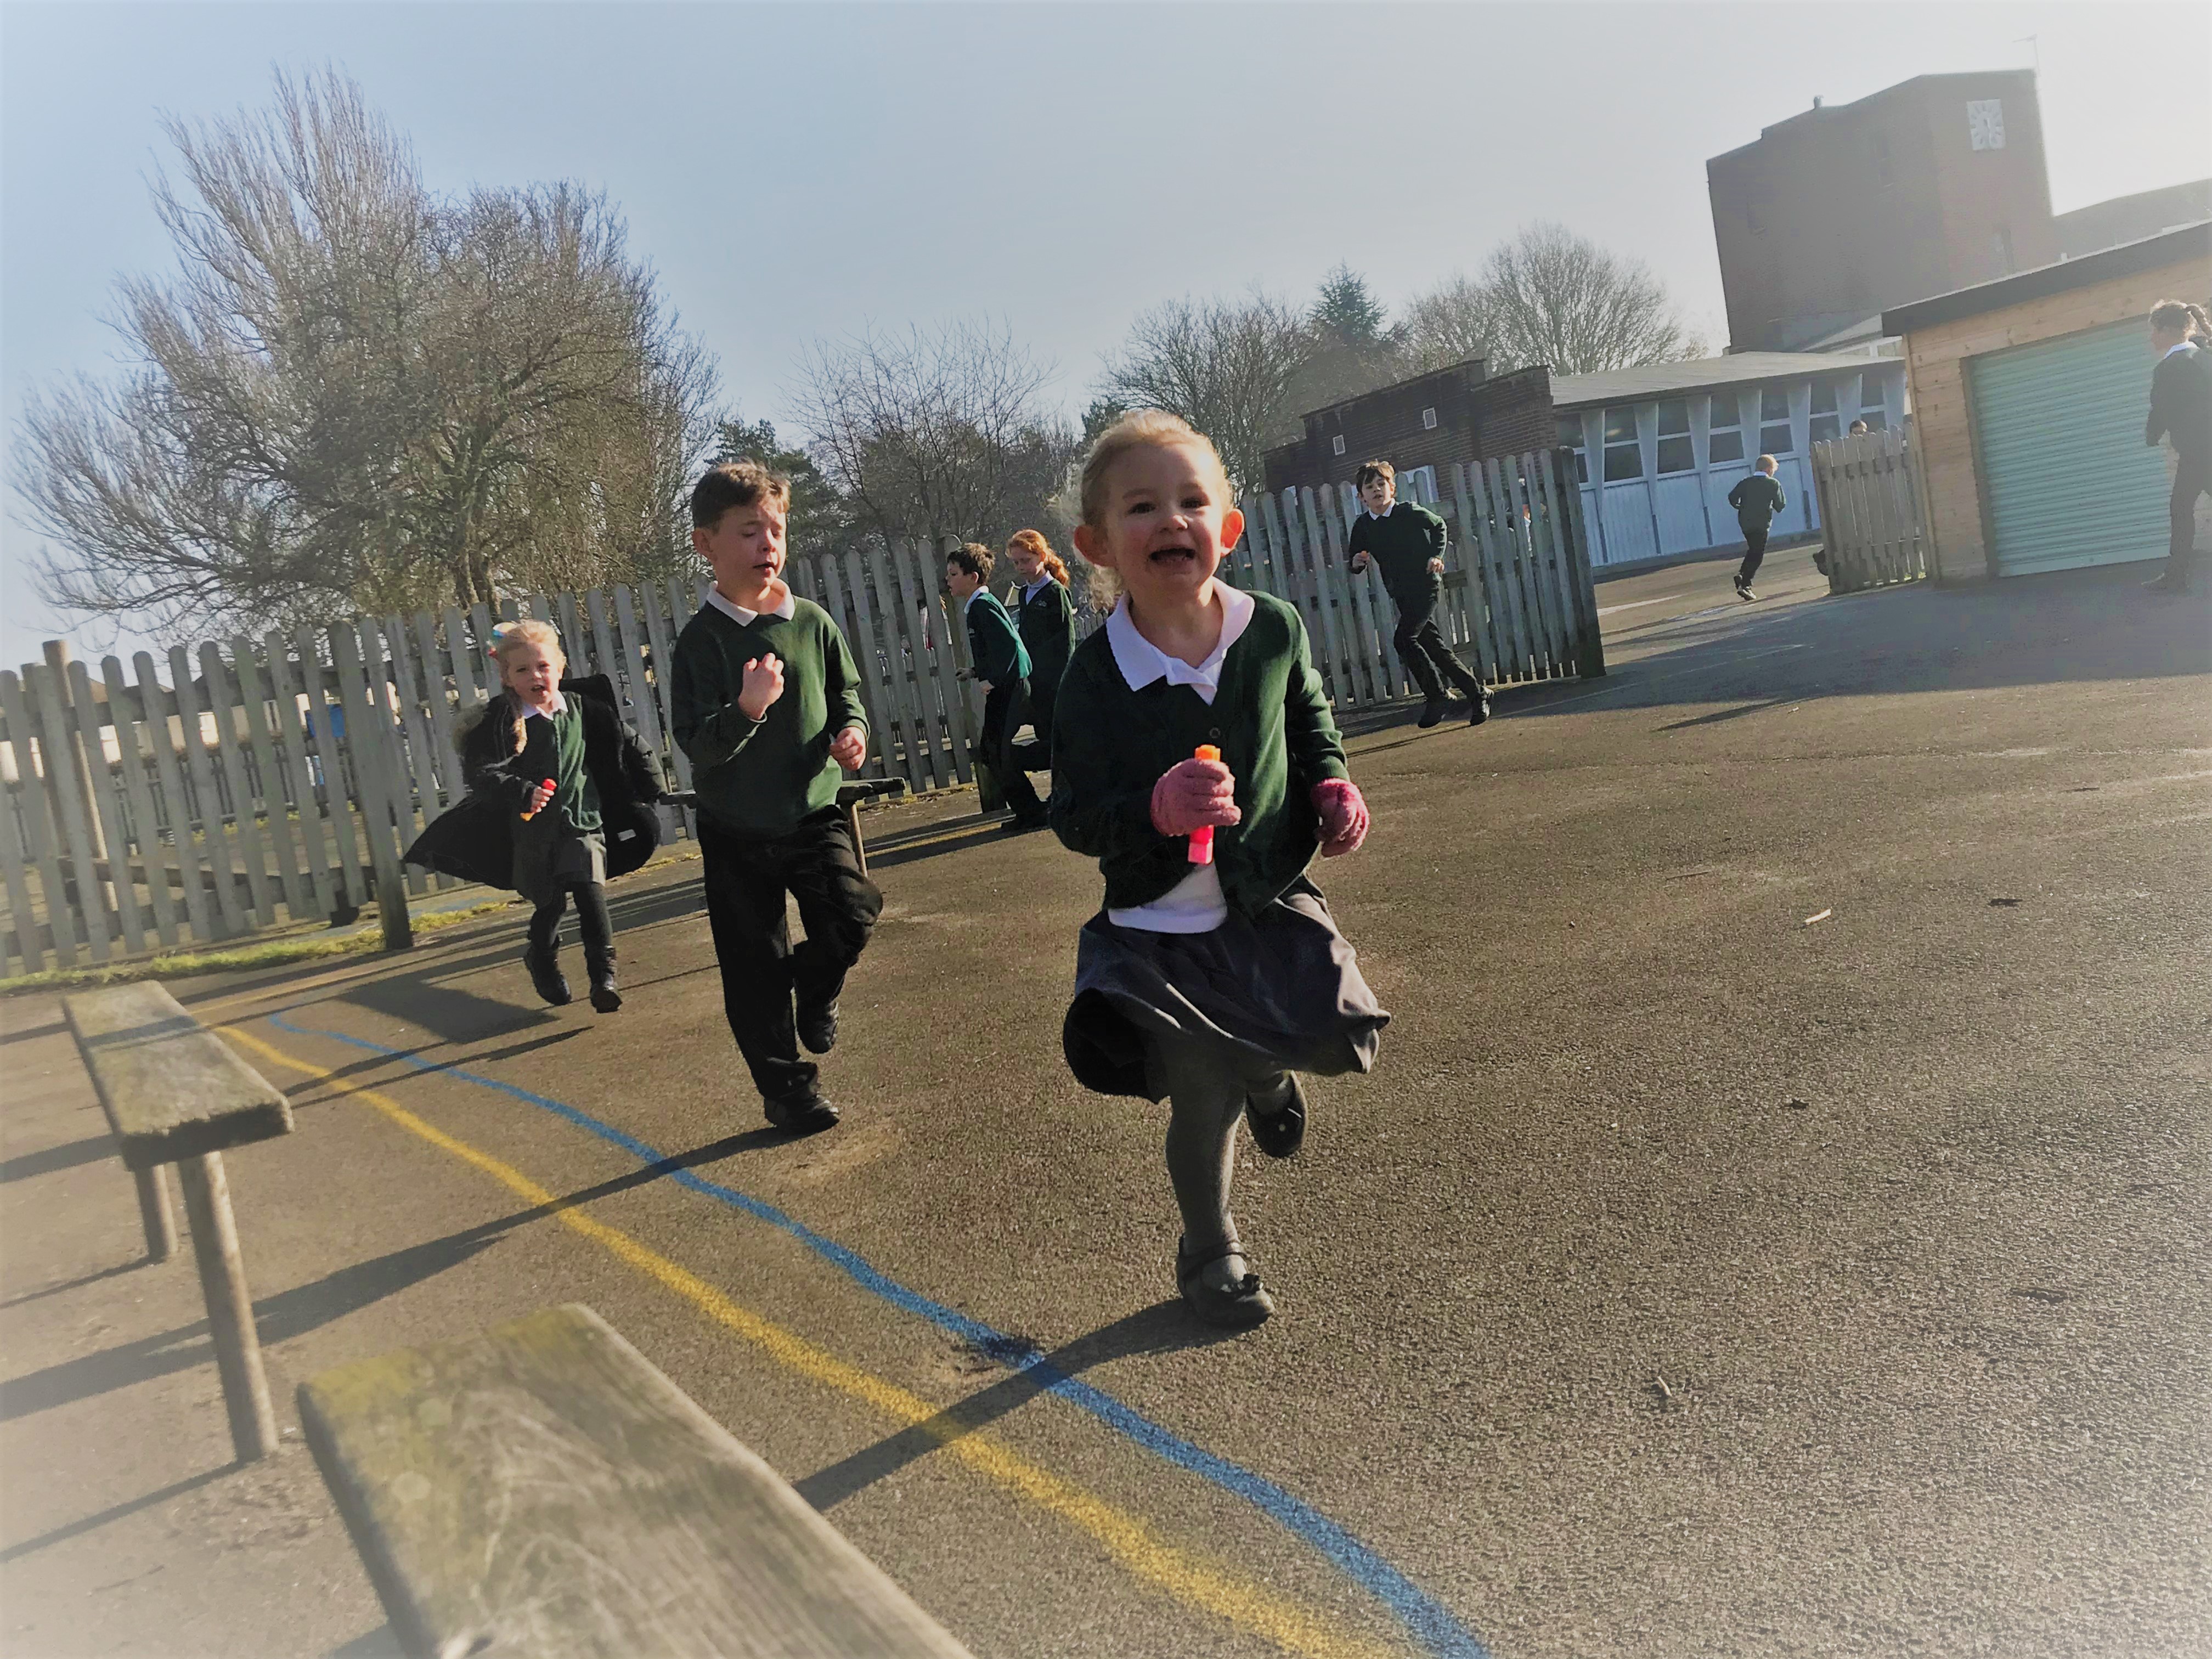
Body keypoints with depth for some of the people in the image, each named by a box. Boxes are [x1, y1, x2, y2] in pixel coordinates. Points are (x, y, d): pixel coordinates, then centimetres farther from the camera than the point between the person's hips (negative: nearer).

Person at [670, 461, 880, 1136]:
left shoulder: (812, 622, -2)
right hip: (737, 829, -2)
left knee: (852, 912, -17)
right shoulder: (702, 639, -12)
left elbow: (846, 691, 14)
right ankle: (787, 1089, 22)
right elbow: (697, 745, -17)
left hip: (814, 810, 2)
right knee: (755, 969, 5)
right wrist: (747, 708, -35)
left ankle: (814, 990, 16)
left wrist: (851, 731, -7)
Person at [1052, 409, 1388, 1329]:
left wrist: (1332, 786, -5)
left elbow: (1311, 720, 13)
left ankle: (1266, 1073, 42)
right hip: (1160, 926, -3)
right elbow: (1073, 814, -14)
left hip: (1271, 898, 3)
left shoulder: (1274, 627, -8)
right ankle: (1210, 1255, 33)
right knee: (1205, 1105, 5)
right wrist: (1154, 810, -32)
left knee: (1335, 1036, 4)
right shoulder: (1096, 674, -18)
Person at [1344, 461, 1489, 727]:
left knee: (1404, 639, -20)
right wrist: (1357, 562, -12)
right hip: (1401, 594, 5)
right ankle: (1476, 693, 20)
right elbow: (1354, 563, 11)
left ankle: (1436, 698, -7)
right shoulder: (1363, 525, 1)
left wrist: (1436, 555, -4)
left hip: (1426, 585, -5)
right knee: (1435, 647, 7)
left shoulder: (1409, 512, -8)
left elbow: (1438, 526, 10)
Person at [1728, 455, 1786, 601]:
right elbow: (1780, 505, -4)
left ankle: (1741, 574, 4)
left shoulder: (1745, 483, 6)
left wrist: (1742, 508, 11)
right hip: (1762, 524, -5)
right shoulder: (1773, 484, -3)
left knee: (1753, 550, 23)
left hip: (1745, 523, 5)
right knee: (1757, 555, -2)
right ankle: (1745, 585, -12)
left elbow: (1732, 498, -4)